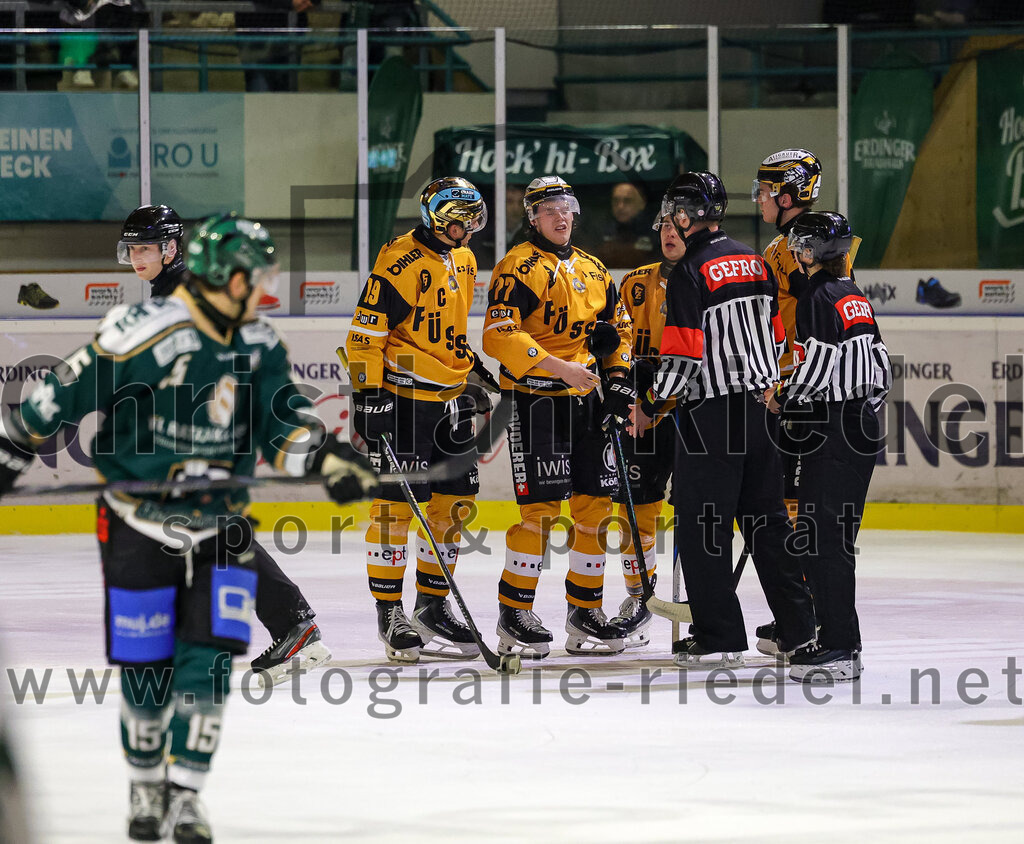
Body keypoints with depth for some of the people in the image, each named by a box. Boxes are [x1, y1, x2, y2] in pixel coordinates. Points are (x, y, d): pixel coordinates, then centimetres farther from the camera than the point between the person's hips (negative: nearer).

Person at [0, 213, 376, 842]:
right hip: (139, 524, -4)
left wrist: (327, 456, -23)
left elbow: (280, 421, -4)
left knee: (208, 661, -6)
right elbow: (62, 396, -15)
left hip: (219, 528, 4)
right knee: (145, 666, 2)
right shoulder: (144, 334, -21)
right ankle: (147, 788, 24)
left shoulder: (260, 345, -1)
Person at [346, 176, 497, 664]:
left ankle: (433, 604, 20)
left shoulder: (462, 262, 14)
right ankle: (389, 611, -2)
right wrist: (367, 393, -20)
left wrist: (472, 372, 26)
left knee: (453, 502, 9)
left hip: (450, 396, 9)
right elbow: (366, 329, -16)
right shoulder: (401, 261, -14)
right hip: (402, 395, -8)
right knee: (397, 503, -7)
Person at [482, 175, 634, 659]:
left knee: (595, 506, 6)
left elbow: (617, 326, 27)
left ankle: (585, 612, 15)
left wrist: (616, 375, 11)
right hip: (536, 399, -7)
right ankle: (514, 616, -3)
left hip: (588, 401, 7)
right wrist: (557, 367, -22)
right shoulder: (519, 268, -7)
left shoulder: (592, 271, 16)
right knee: (540, 507, -11)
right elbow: (500, 335, -17)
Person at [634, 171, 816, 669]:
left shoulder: (689, 272, -13)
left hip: (711, 412, -8)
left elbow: (683, 352, -17)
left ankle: (719, 638, -3)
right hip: (759, 404, 8)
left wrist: (651, 404, -4)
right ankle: (798, 628, 15)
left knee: (702, 522, -1)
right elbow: (779, 333, 15)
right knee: (766, 515, 14)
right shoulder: (753, 261, 11)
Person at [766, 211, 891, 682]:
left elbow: (818, 365, -19)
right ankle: (842, 645, 16)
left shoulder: (818, 298, -13)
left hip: (833, 430, -10)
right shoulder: (854, 295, 15)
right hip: (863, 424, 10)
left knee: (823, 536, -8)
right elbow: (879, 364, 17)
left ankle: (838, 648, -11)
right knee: (834, 536, 13)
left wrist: (783, 396, -5)